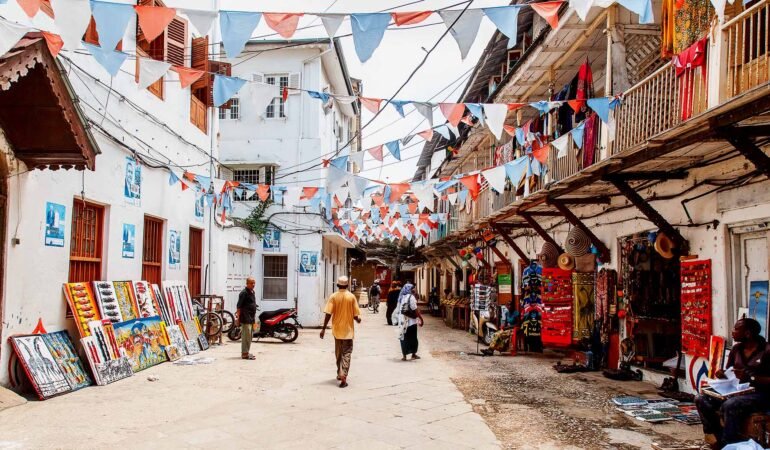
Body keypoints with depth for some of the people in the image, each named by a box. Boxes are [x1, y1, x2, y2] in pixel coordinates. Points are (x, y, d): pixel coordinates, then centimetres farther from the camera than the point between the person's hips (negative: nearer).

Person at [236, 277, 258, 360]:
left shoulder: (252, 292, 16)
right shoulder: (244, 293, -12)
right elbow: (239, 306, -15)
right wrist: (238, 317, -19)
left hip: (251, 318, 10)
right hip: (246, 319, -10)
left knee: (250, 336, 14)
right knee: (246, 336, -7)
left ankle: (246, 352, 22)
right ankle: (244, 354, -4)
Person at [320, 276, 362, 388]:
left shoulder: (333, 297, -5)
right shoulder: (351, 297, -7)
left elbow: (328, 314, -10)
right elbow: (356, 315, -6)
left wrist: (324, 328, -5)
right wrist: (358, 320, 16)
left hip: (337, 329, 2)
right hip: (348, 330, -2)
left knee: (338, 353, 18)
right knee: (346, 353, 0)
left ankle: (340, 373, 32)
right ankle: (343, 377, -14)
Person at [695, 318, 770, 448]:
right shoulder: (736, 349, 10)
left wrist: (750, 377, -24)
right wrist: (721, 374, -3)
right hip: (738, 391, 7)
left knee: (729, 406, -35)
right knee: (701, 399, -13)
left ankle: (727, 445, -23)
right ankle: (717, 438, -14)